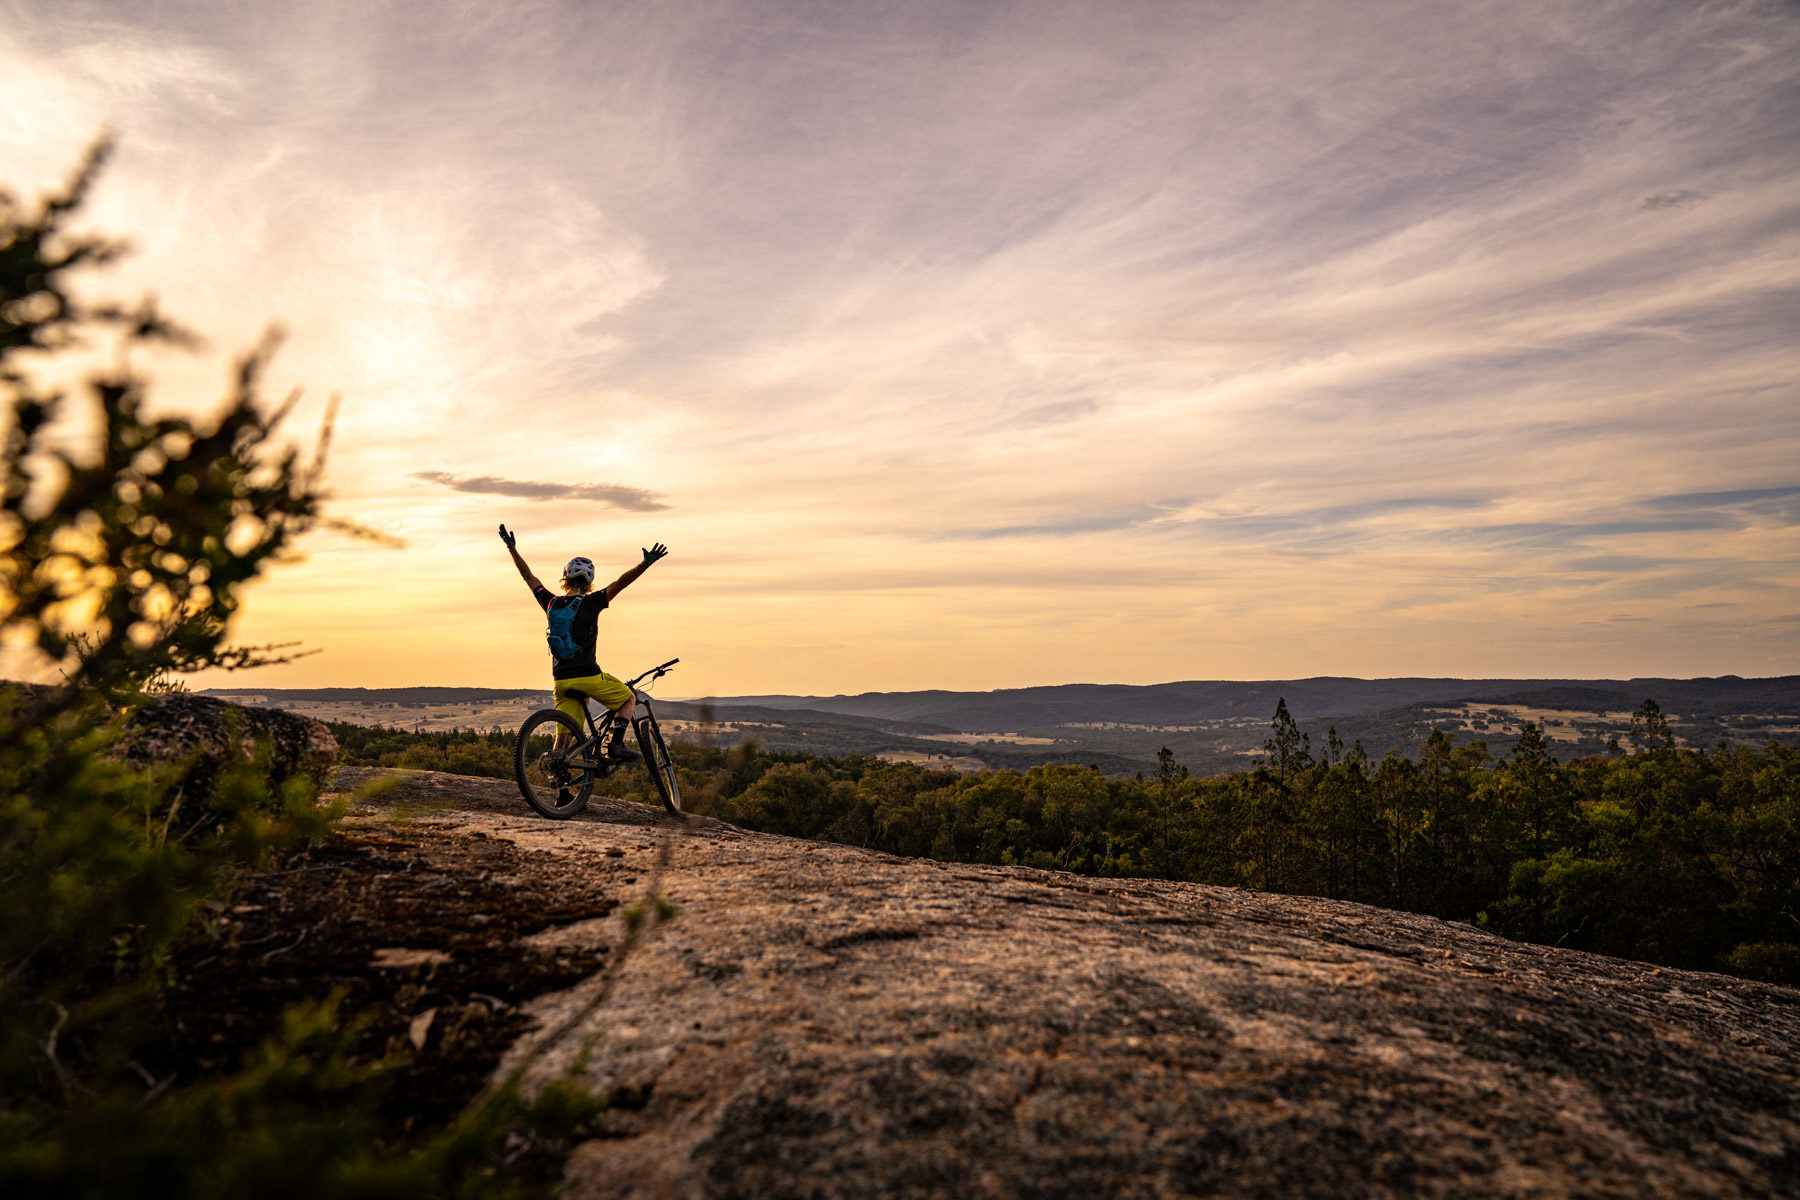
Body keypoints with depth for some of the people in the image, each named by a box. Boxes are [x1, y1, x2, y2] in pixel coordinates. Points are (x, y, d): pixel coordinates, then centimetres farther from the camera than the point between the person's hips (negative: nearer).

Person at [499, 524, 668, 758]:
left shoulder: (551, 603, 8)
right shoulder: (589, 603, -7)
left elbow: (528, 576, 18)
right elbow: (620, 583, -15)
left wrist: (512, 548, 26)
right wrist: (646, 563, -21)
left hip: (561, 679, 5)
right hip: (587, 676, -5)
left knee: (564, 738, 9)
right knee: (629, 699, 15)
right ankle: (615, 743, -2)